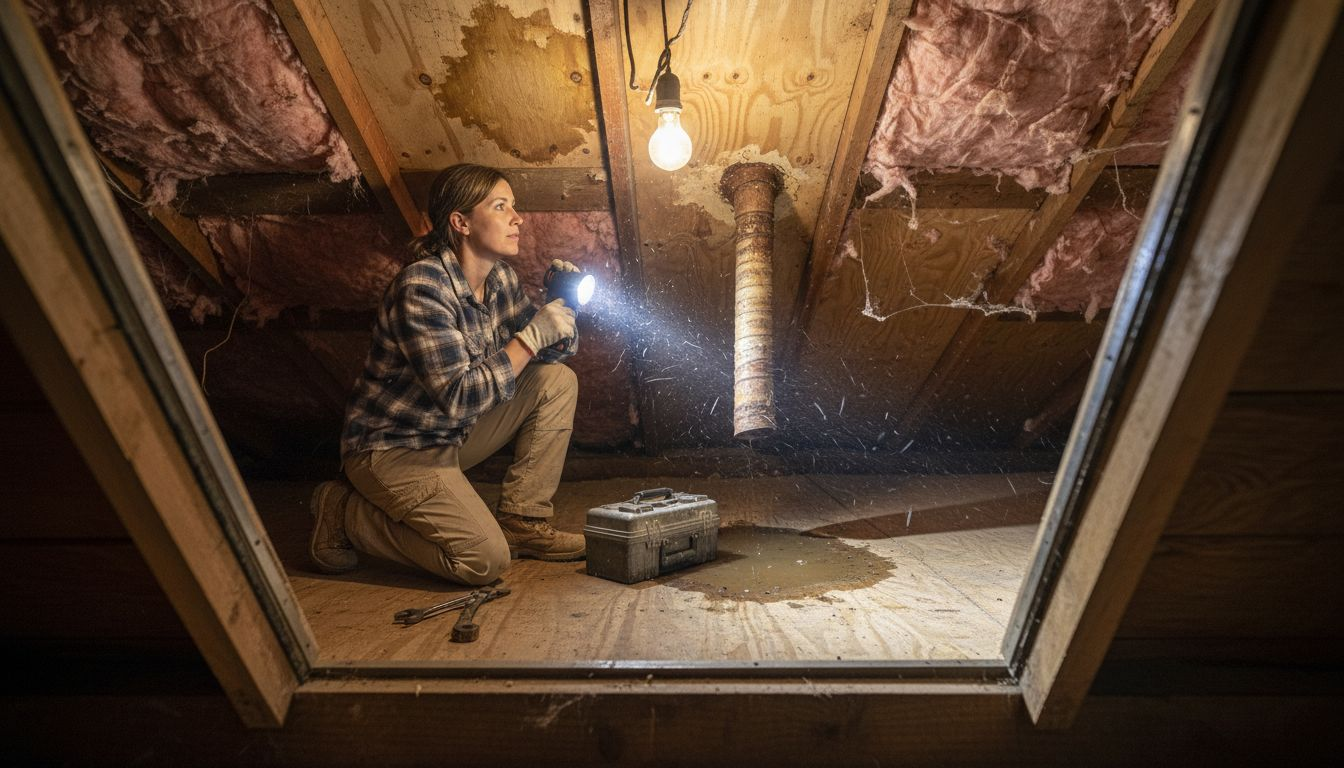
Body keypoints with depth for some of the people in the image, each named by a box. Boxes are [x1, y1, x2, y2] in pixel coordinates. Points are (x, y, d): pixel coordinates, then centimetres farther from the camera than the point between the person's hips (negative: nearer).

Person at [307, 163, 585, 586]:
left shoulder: (500, 279, 0)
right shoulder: (422, 287, -24)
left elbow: (557, 351, 8)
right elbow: (459, 397, -29)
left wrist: (561, 307, -13)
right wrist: (532, 334, -26)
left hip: (451, 435, 8)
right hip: (392, 449, -8)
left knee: (558, 380, -3)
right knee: (486, 559, -18)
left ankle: (521, 522, 2)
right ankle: (344, 511, 3)